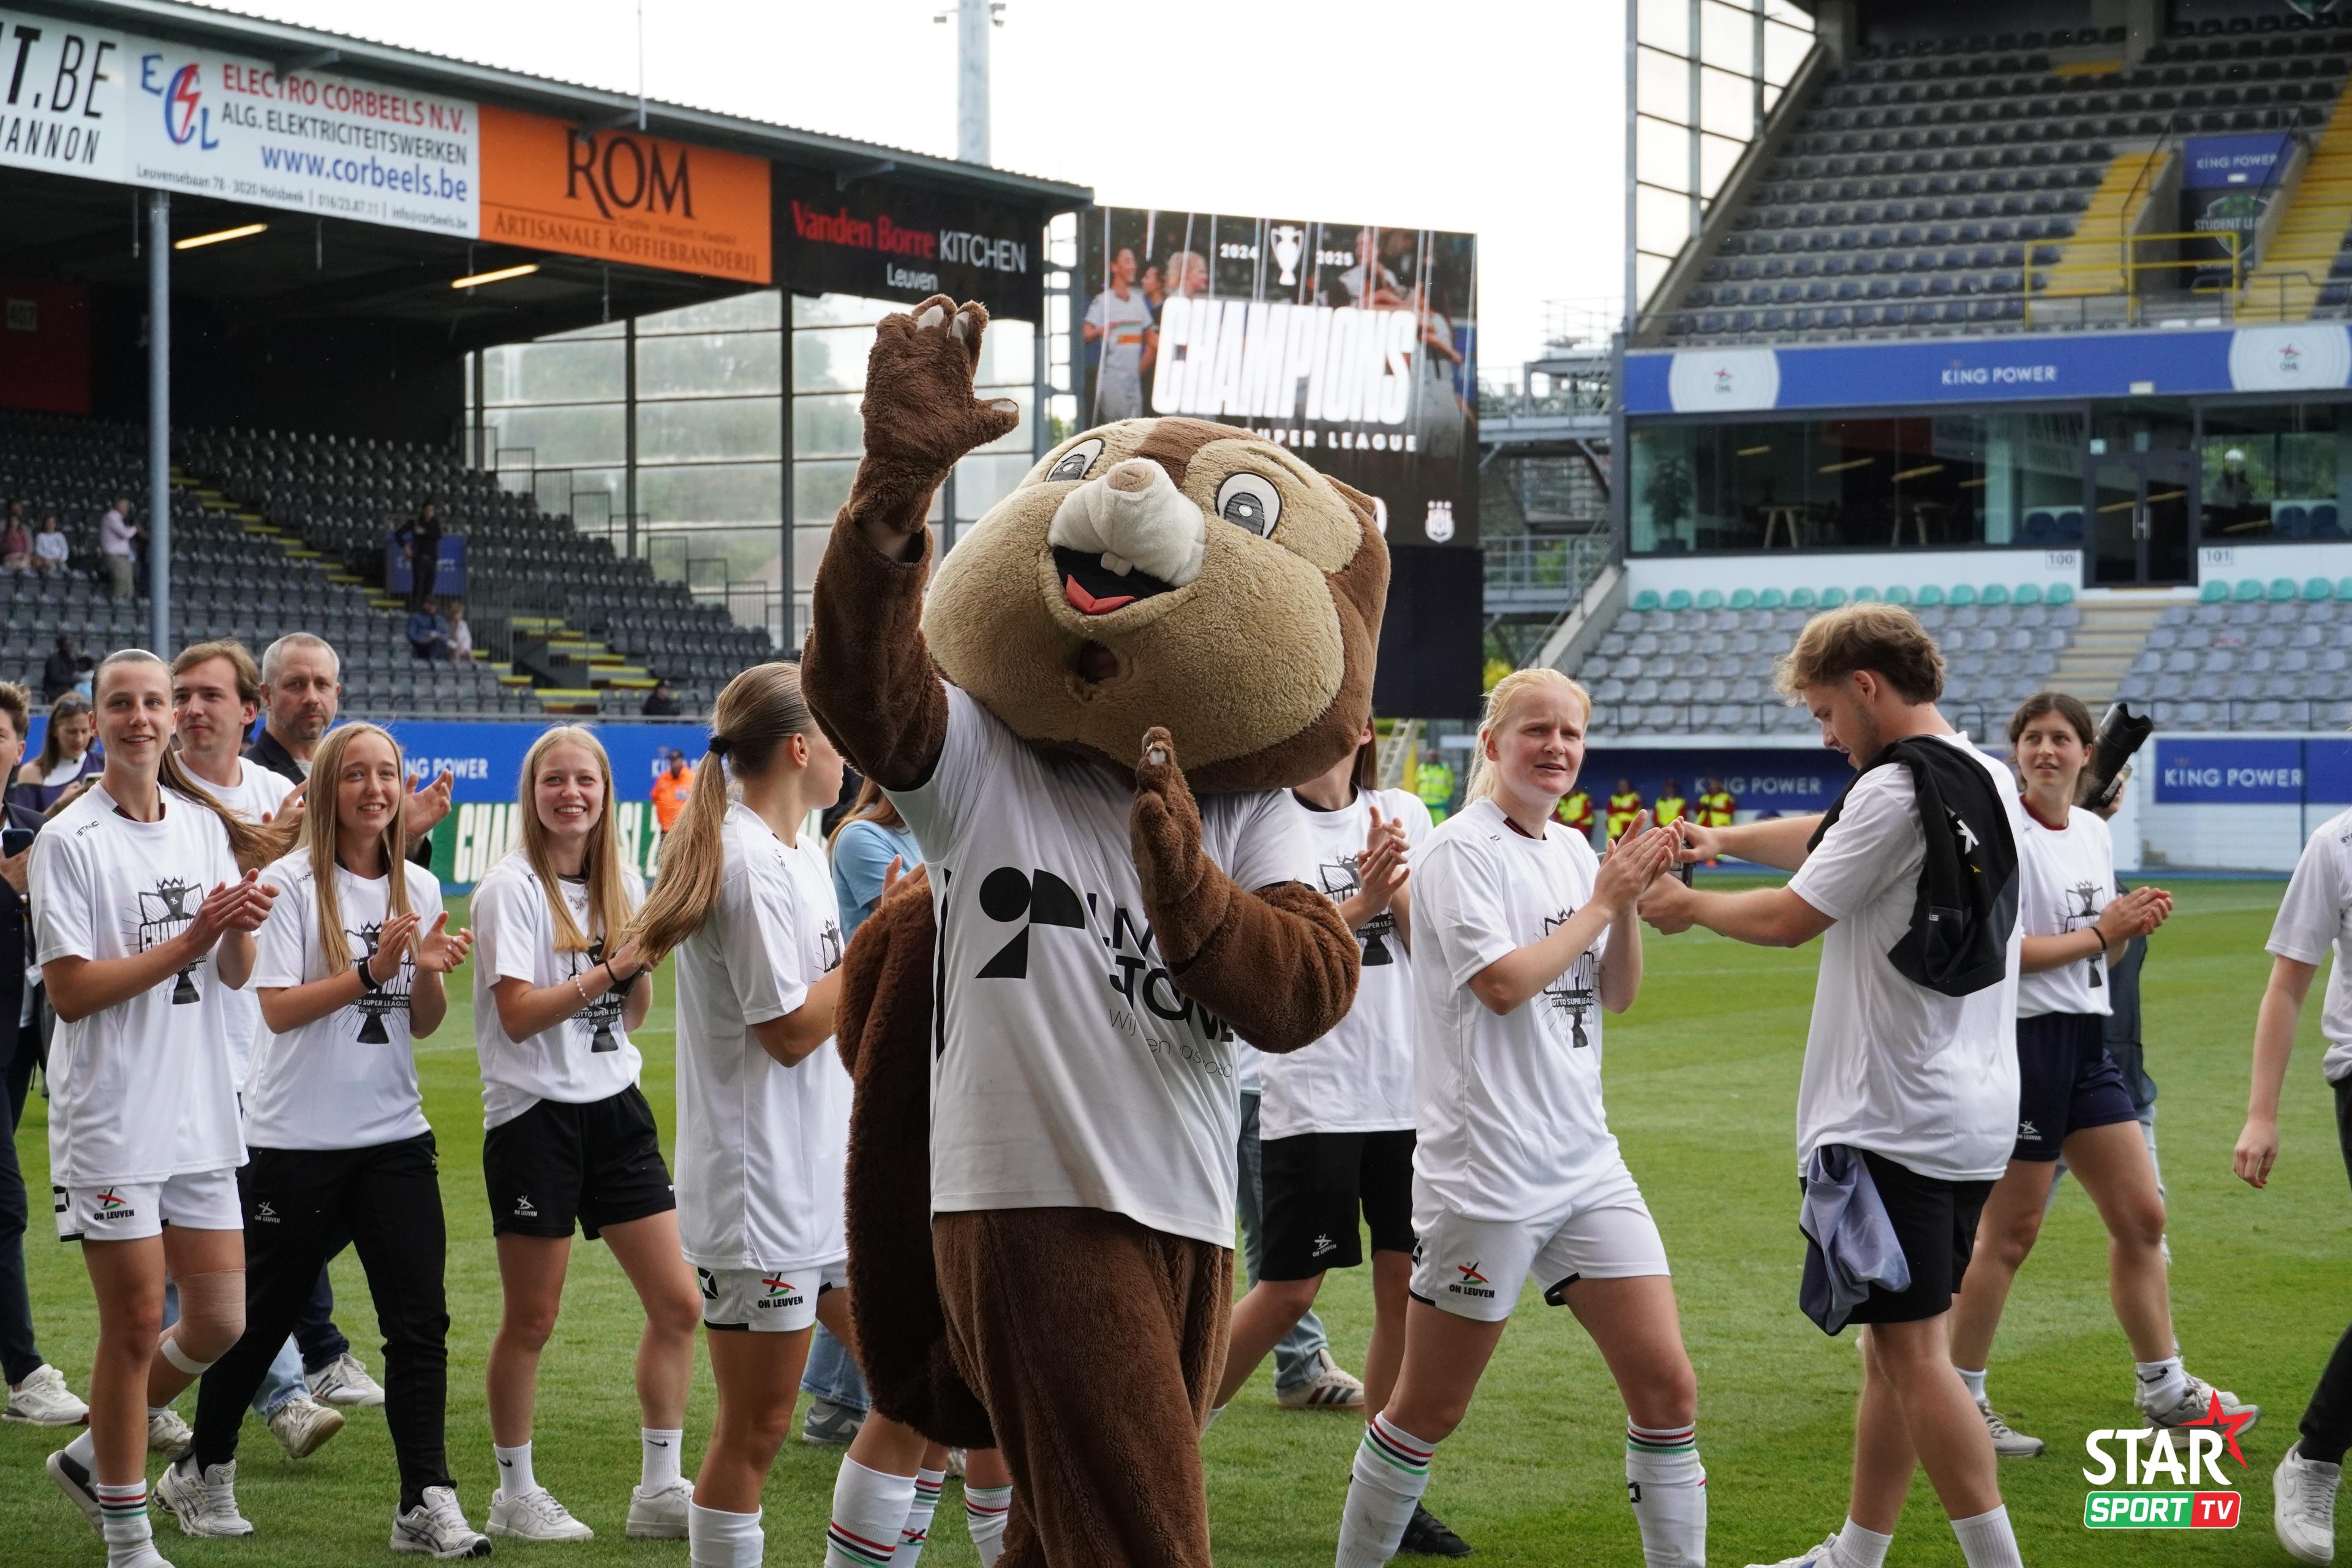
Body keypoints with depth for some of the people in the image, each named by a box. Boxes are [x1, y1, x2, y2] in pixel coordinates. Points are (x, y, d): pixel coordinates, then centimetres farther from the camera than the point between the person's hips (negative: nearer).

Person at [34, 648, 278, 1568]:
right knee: (135, 1326, -1)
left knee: (219, 1322, 6)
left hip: (201, 1114, 6)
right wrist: (188, 942, -17)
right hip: (111, 1122, -6)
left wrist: (243, 929, -9)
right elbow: (69, 990, -15)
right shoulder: (69, 841, -9)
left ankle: (93, 1456, 28)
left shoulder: (206, 827, 9)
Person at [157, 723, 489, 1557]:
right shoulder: (292, 882, -7)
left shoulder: (417, 889, 8)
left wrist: (430, 973, -9)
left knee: (420, 1320, -5)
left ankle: (426, 1503, -2)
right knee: (263, 1315, 8)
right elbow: (277, 1008, -13)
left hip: (394, 1134, 4)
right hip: (296, 1137, -4)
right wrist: (370, 971, -22)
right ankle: (202, 1472, 28)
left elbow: (424, 1024, 11)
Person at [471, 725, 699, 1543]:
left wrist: (646, 964, -5)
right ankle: (515, 1493, 16)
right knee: (530, 1320, 2)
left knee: (678, 1303, 1)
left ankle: (660, 1488, 11)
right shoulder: (510, 888, -7)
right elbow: (519, 1015, -16)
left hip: (615, 1108, 6)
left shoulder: (623, 885, 10)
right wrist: (611, 969, -19)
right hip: (535, 1115, -6)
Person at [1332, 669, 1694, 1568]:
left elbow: (1615, 996, 14)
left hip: (1585, 1160, 7)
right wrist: (1605, 900, -11)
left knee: (1667, 1388, 0)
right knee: (1429, 1410, 3)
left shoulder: (1573, 851, 12)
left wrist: (1630, 901, -2)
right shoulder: (1461, 851, -9)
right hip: (1485, 1176, -7)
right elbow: (1503, 984, -19)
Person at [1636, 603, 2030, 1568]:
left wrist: (1690, 907, 8)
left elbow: (1790, 918, -8)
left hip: (1893, 1124, -9)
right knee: (1895, 1350, 15)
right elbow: (1833, 841, 27)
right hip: (1974, 1118, 9)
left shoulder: (1894, 790, -16)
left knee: (1915, 1352, -8)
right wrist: (1727, 839, 20)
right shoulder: (1990, 785, 13)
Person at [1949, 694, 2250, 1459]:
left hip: (2087, 1042, 8)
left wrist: (2132, 924, -1)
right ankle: (1959, 1401, 9)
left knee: (2141, 1216, 9)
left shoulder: (2094, 831, 12)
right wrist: (2100, 932, -14)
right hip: (2024, 1041, -8)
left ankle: (2164, 1388, 19)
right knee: (2010, 1231, -2)